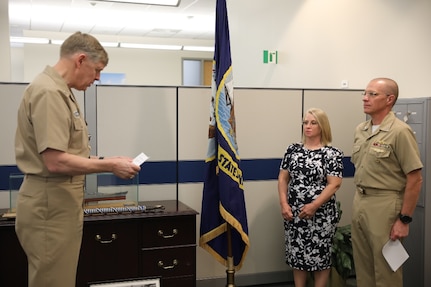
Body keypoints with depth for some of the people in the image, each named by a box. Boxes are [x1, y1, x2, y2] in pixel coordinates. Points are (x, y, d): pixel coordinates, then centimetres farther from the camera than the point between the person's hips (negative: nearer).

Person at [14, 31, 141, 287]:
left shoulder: (60, 91, 13)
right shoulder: (49, 92, -18)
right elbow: (56, 162, -25)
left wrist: (106, 162, 9)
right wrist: (111, 165, -16)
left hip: (61, 199, 10)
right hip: (50, 202, -10)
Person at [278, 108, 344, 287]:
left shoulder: (332, 153, -5)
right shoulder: (293, 149, 6)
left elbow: (334, 184, -11)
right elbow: (283, 178, 7)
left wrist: (314, 206, -19)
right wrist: (284, 204, -6)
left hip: (321, 215, -4)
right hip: (293, 214, 4)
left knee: (320, 256, 6)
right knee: (296, 255, 11)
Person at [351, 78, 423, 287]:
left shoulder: (400, 132, -14)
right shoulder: (360, 130, 8)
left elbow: (415, 179, -15)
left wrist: (404, 219, -15)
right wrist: (359, 200, 16)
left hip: (384, 205, -7)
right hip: (359, 202, 7)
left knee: (386, 269, 5)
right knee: (363, 267, 17)